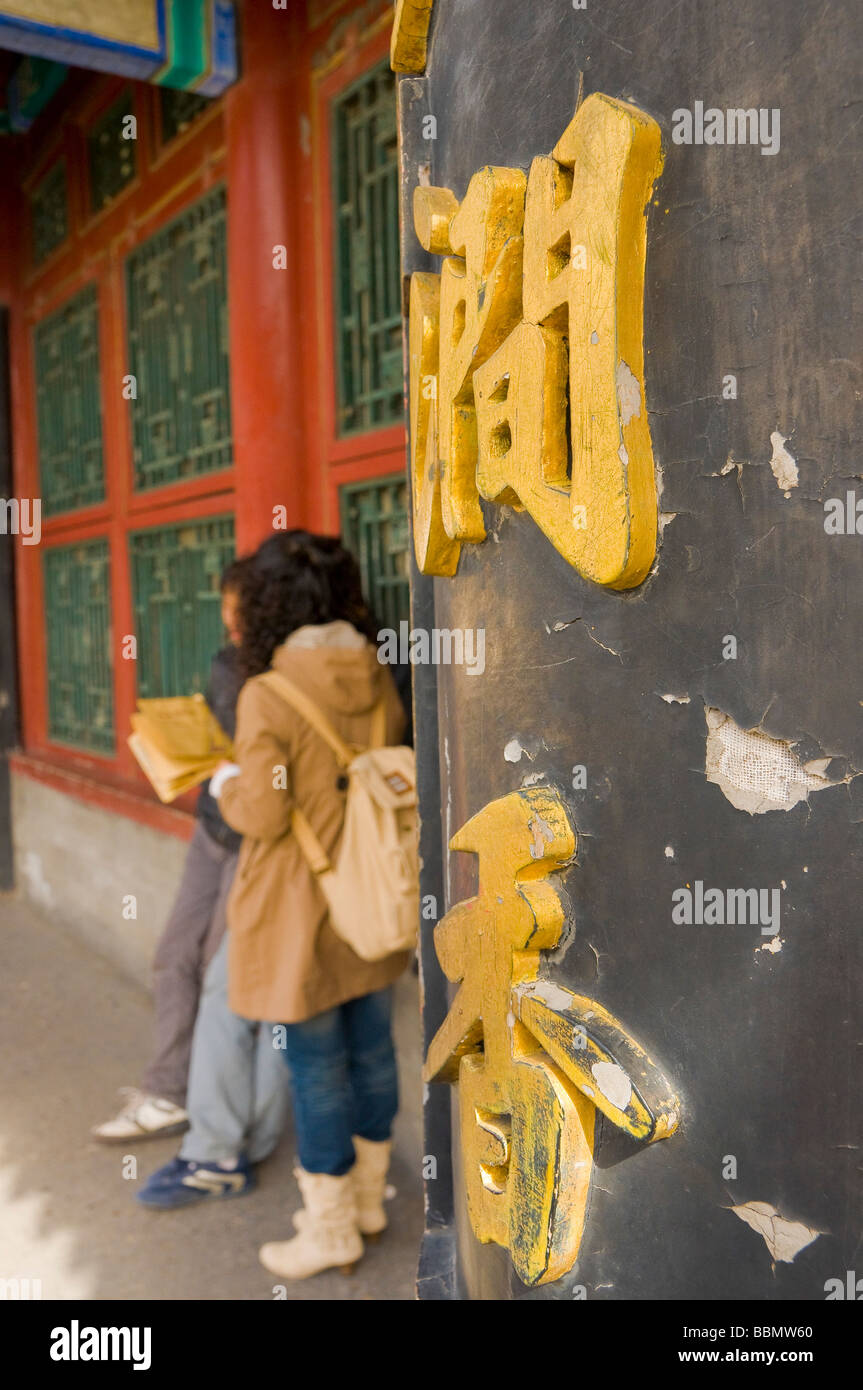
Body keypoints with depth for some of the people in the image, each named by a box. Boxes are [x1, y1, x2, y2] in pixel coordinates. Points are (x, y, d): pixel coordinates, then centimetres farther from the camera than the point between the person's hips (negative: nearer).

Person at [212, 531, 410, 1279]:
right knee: (371, 1048, 18)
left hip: (302, 909, -6)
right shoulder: (378, 680, -1)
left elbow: (263, 815, -18)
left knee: (317, 1065, 8)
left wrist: (224, 782, 2)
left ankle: (329, 1228, 25)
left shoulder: (267, 695, -20)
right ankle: (366, 1197, 36)